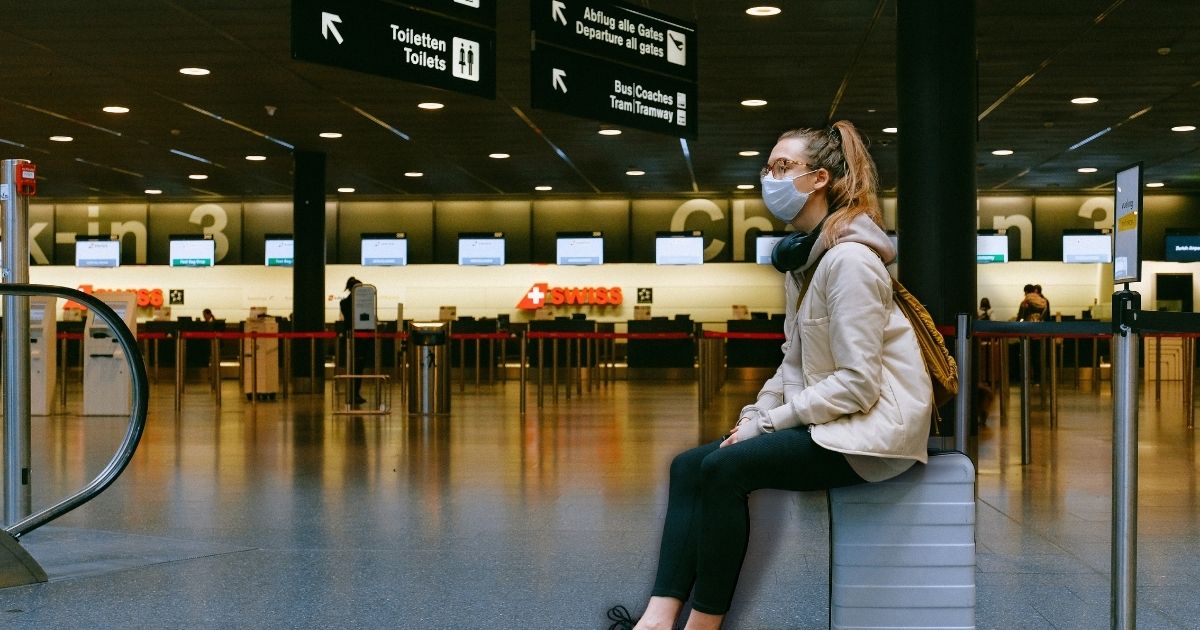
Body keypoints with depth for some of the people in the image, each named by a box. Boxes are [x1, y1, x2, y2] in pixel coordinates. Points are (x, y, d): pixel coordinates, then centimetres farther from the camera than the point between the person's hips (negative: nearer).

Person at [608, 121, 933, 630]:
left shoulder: (849, 260, -17)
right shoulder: (802, 256, 13)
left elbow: (858, 383, -21)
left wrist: (768, 423, -16)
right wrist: (754, 415, 1)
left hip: (874, 425, -10)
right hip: (825, 416, 10)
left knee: (724, 468, -26)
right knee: (689, 466, -4)